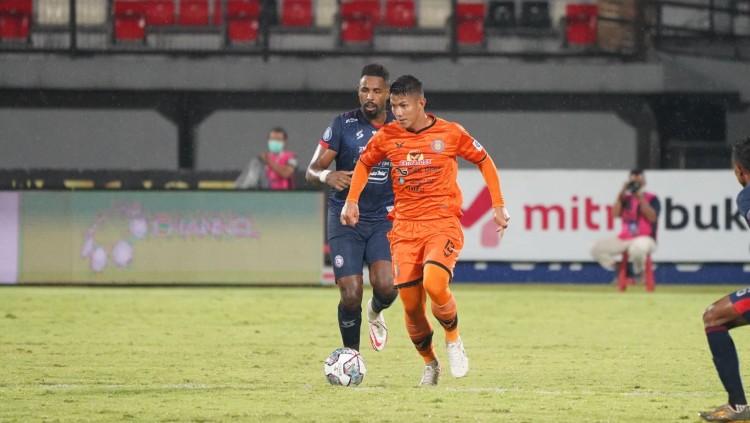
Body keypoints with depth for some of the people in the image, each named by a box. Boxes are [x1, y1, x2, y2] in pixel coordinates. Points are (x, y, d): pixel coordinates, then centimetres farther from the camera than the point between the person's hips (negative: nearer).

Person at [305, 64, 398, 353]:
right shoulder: (343, 125, -5)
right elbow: (312, 170, -7)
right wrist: (327, 176, -30)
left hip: (383, 219, 2)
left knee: (385, 286, -20)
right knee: (350, 295, -9)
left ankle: (375, 313, 16)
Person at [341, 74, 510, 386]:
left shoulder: (450, 133, -4)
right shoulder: (387, 136, 2)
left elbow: (484, 161, 9)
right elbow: (365, 162, 20)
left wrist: (499, 205, 6)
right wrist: (351, 200, 8)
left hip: (443, 223, -3)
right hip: (405, 227, 3)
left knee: (434, 283, -28)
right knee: (411, 305, -2)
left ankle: (453, 339, 0)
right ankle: (430, 364, 22)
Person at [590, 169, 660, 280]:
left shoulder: (652, 199, 0)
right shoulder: (626, 199, 13)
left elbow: (652, 217, -16)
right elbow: (615, 214, 0)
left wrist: (640, 198, -17)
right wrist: (620, 195, -7)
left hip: (645, 239, -5)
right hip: (624, 240, 5)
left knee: (637, 248, -44)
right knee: (597, 248, -11)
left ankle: (639, 273, -10)